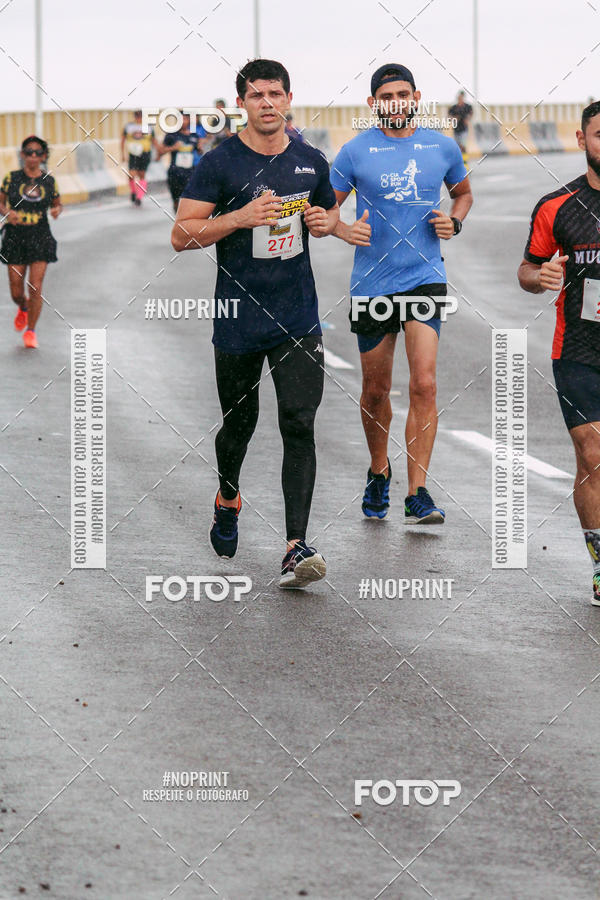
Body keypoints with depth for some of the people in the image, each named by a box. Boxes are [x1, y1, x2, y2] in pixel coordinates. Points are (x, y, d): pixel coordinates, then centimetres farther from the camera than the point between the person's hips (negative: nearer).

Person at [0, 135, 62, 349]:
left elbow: (57, 203, 16)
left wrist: (57, 210, -8)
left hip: (40, 237, 0)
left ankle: (31, 331, 5)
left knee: (36, 285, -10)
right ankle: (23, 309, 41)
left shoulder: (49, 181, 2)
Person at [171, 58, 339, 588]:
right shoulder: (219, 163, -6)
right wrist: (240, 217, -22)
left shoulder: (311, 163, 7)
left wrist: (324, 221, 0)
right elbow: (182, 236, -8)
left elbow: (331, 214, 24)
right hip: (238, 321, -2)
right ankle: (228, 499, 46)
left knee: (299, 427, -11)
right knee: (239, 423, 14)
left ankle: (296, 549, -16)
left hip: (298, 320, 2)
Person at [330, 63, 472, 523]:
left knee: (424, 385, -13)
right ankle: (379, 470, 37)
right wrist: (346, 230, -16)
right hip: (372, 285, 0)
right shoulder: (356, 152, -2)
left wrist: (454, 222, 2)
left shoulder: (442, 148, 5)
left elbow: (463, 193, 23)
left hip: (425, 279, 0)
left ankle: (418, 494, -10)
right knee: (376, 391, 11)